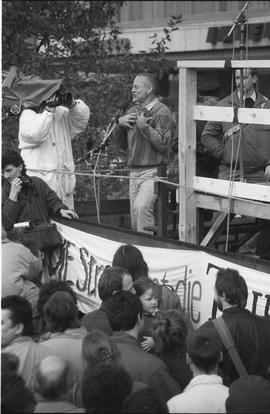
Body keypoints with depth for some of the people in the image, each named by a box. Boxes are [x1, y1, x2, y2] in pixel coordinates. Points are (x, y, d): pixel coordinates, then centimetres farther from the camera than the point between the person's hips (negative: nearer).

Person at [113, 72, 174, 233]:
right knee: (135, 214, 8)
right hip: (134, 173, 8)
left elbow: (163, 142, -21)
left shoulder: (162, 112, -7)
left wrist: (144, 126, -15)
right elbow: (120, 142, 21)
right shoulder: (134, 111, 19)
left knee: (142, 206, -26)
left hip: (153, 173, -8)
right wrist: (120, 123, 3)